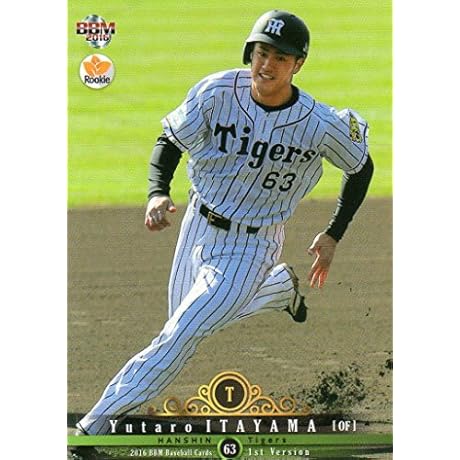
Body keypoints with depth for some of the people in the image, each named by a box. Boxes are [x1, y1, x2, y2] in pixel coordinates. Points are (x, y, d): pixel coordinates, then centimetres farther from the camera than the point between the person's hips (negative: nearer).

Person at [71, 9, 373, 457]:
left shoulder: (320, 125, -21)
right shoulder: (216, 93, -18)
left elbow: (361, 168, -1)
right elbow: (170, 142, -8)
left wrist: (333, 236, 0)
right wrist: (157, 193, -27)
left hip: (251, 245, -4)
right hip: (199, 226, 4)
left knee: (181, 334, -16)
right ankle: (283, 285, 47)